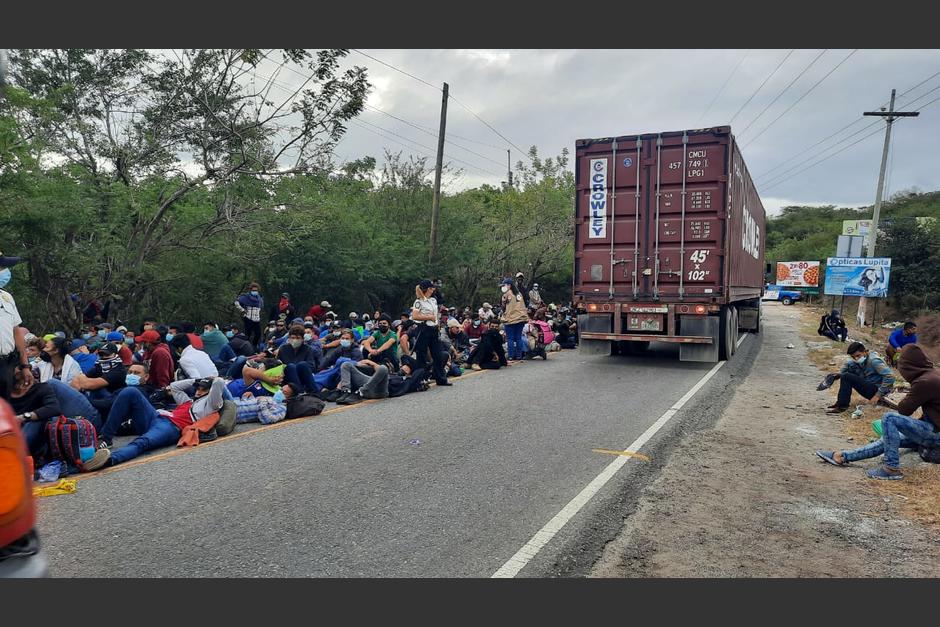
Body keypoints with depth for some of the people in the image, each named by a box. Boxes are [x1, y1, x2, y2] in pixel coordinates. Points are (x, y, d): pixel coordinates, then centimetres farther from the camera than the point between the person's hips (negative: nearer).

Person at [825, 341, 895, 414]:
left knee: (846, 377, -17)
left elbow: (890, 376, -25)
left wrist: (878, 395, -25)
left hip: (878, 389, -9)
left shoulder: (874, 361, -17)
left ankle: (842, 406, -17)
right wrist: (839, 374, -3)